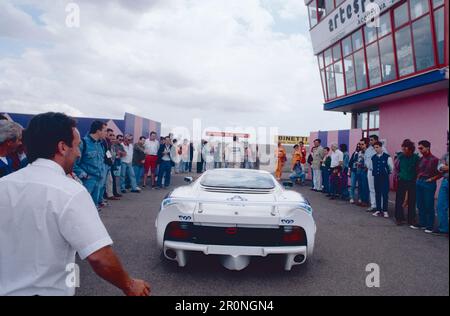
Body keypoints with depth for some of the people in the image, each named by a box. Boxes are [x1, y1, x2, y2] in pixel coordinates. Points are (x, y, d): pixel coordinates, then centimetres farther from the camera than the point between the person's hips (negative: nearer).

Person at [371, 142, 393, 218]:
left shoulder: (387, 157, -8)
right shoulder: (373, 158, 5)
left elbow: (391, 167, -2)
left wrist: (388, 173, 6)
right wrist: (374, 172, 10)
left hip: (384, 177, -4)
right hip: (376, 177, 4)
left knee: (385, 194, 0)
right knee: (377, 194, 9)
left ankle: (385, 211, 8)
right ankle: (378, 210, 17)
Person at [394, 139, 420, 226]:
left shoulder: (416, 157, -9)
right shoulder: (400, 156, -3)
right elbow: (396, 168, 7)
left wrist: (416, 179, -6)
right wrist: (396, 177, 4)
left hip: (412, 182, -1)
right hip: (401, 182, 1)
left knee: (411, 202, 8)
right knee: (399, 200, 3)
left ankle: (411, 220, 20)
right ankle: (399, 218, 16)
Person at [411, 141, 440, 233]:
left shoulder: (434, 159, -10)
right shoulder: (421, 159, 9)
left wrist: (432, 179, -12)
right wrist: (418, 179, 9)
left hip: (429, 184, -7)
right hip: (419, 183, 7)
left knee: (429, 206, -1)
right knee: (420, 205, 12)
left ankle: (430, 226, 9)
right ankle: (422, 224, 23)